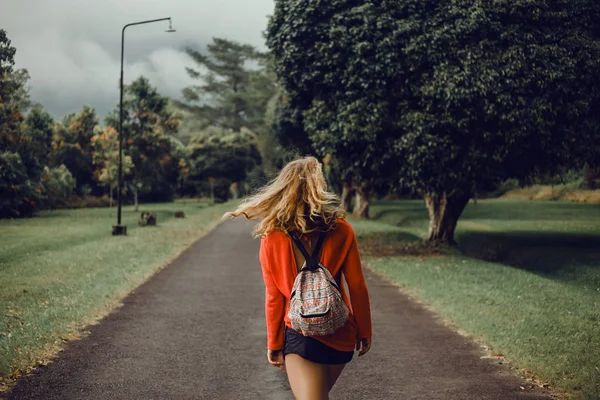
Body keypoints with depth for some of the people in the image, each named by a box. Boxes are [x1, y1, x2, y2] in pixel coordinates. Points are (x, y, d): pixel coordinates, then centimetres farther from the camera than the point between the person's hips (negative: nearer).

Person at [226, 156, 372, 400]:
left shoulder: (272, 238, -9)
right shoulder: (341, 230, -8)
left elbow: (274, 297, -5)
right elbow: (357, 287, -4)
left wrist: (273, 344, 6)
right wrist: (364, 332, 8)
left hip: (300, 336, -3)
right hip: (341, 336, 3)